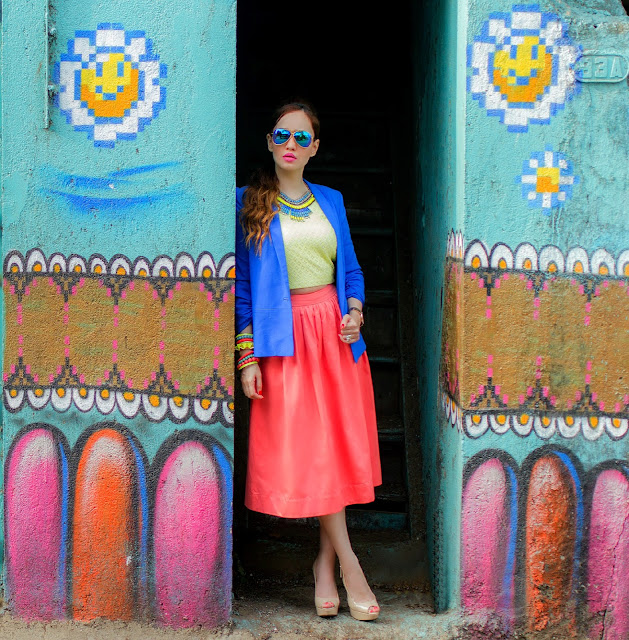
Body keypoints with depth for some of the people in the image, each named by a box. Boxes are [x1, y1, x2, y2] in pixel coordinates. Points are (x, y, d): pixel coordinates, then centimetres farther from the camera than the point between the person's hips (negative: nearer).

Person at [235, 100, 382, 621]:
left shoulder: (330, 201, 13)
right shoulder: (249, 202, 1)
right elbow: (241, 283, -1)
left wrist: (355, 310, -2)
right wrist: (247, 355, -8)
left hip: (335, 332, 4)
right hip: (285, 336, -4)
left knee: (339, 445, 2)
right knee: (305, 451, -5)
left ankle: (325, 562, 13)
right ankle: (348, 563, 5)